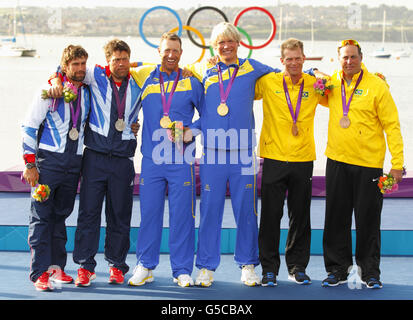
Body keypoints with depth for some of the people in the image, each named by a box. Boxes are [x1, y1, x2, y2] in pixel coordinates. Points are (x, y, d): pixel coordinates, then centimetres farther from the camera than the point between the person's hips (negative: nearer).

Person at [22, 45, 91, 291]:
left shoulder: (88, 92, 7)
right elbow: (29, 127, -4)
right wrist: (30, 163, -8)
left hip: (74, 163, 4)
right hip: (48, 160, -4)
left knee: (61, 215, 11)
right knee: (42, 215, -5)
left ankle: (56, 266, 19)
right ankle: (40, 273, -5)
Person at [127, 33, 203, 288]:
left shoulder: (192, 82, 5)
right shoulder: (144, 77, 7)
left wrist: (192, 130, -5)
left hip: (182, 160, -1)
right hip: (152, 158, 1)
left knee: (182, 214, 1)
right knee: (149, 213, 4)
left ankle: (182, 270, 10)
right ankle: (145, 267, 17)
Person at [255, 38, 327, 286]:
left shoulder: (314, 85, 5)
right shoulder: (267, 82, 0)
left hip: (303, 159, 1)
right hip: (274, 158, -1)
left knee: (300, 217, 8)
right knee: (271, 216, 1)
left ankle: (297, 266, 20)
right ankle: (269, 268, 11)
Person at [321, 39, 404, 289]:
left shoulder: (377, 86, -6)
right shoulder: (332, 83, 6)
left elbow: (392, 125, -6)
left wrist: (397, 163, -11)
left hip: (368, 164, -4)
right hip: (337, 161, 4)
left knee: (368, 220, 3)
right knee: (336, 219, 8)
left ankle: (370, 272, 14)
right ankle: (338, 269, 20)